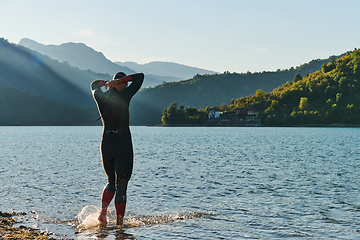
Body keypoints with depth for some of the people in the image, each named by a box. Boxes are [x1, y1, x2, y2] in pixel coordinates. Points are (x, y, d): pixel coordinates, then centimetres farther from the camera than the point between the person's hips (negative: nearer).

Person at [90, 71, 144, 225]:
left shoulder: (101, 97, 2)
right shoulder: (124, 96, -10)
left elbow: (94, 84, 26)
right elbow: (140, 77, -2)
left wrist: (106, 83, 13)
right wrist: (120, 81, -5)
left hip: (106, 144, 5)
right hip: (123, 145, -5)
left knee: (111, 182, 20)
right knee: (121, 185, 2)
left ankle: (103, 210, -3)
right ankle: (119, 223, 1)